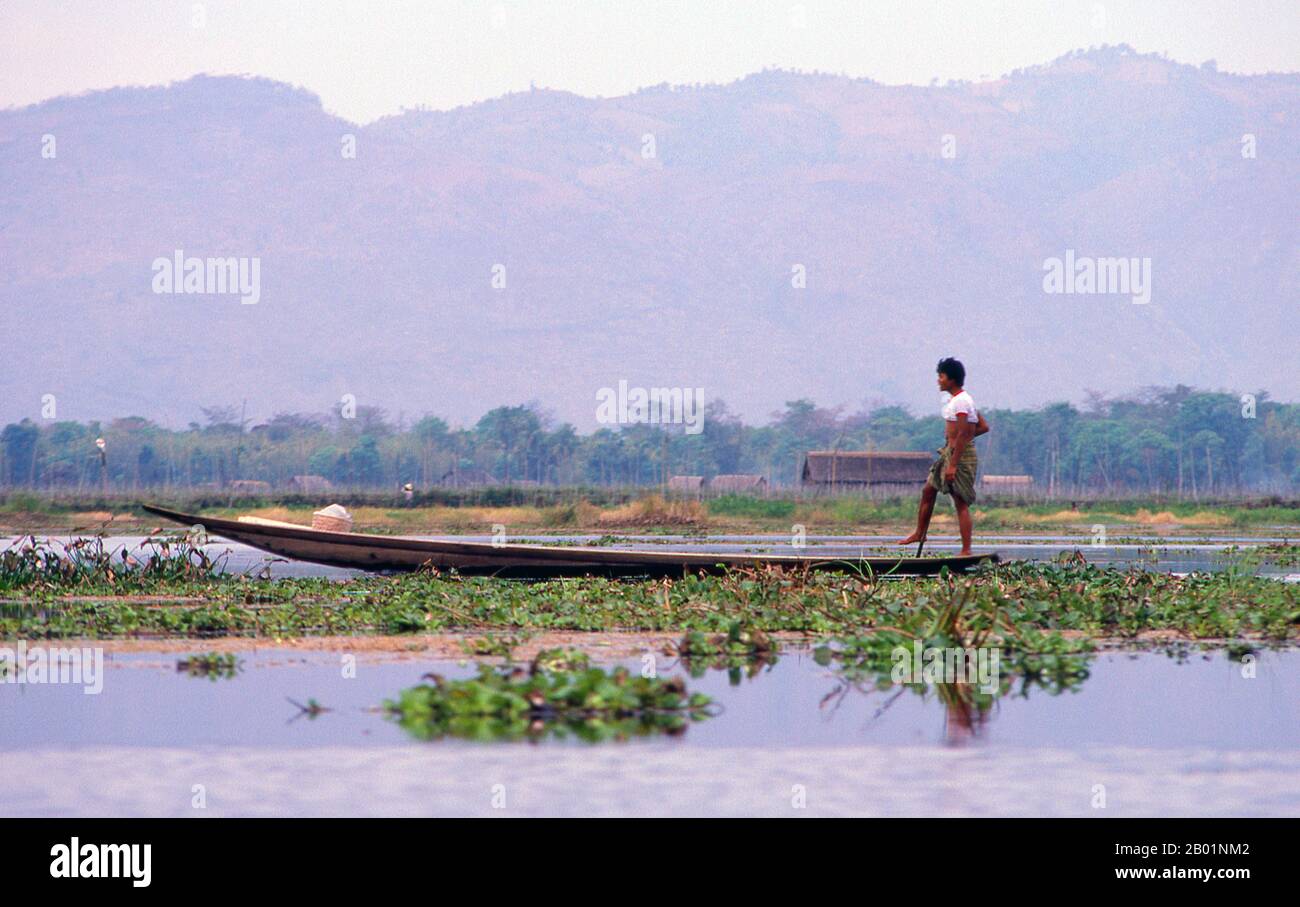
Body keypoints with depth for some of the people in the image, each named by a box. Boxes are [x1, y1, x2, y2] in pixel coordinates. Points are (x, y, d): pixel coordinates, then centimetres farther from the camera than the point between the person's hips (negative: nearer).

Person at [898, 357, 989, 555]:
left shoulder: (960, 402, -16)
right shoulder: (959, 400, 15)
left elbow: (962, 434, -22)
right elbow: (983, 427, 19)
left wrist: (952, 465, -24)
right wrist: (953, 437, 12)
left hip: (960, 454, -11)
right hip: (949, 451, 11)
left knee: (961, 503, -8)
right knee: (928, 491, 18)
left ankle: (966, 550, -7)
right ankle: (920, 533, 32)